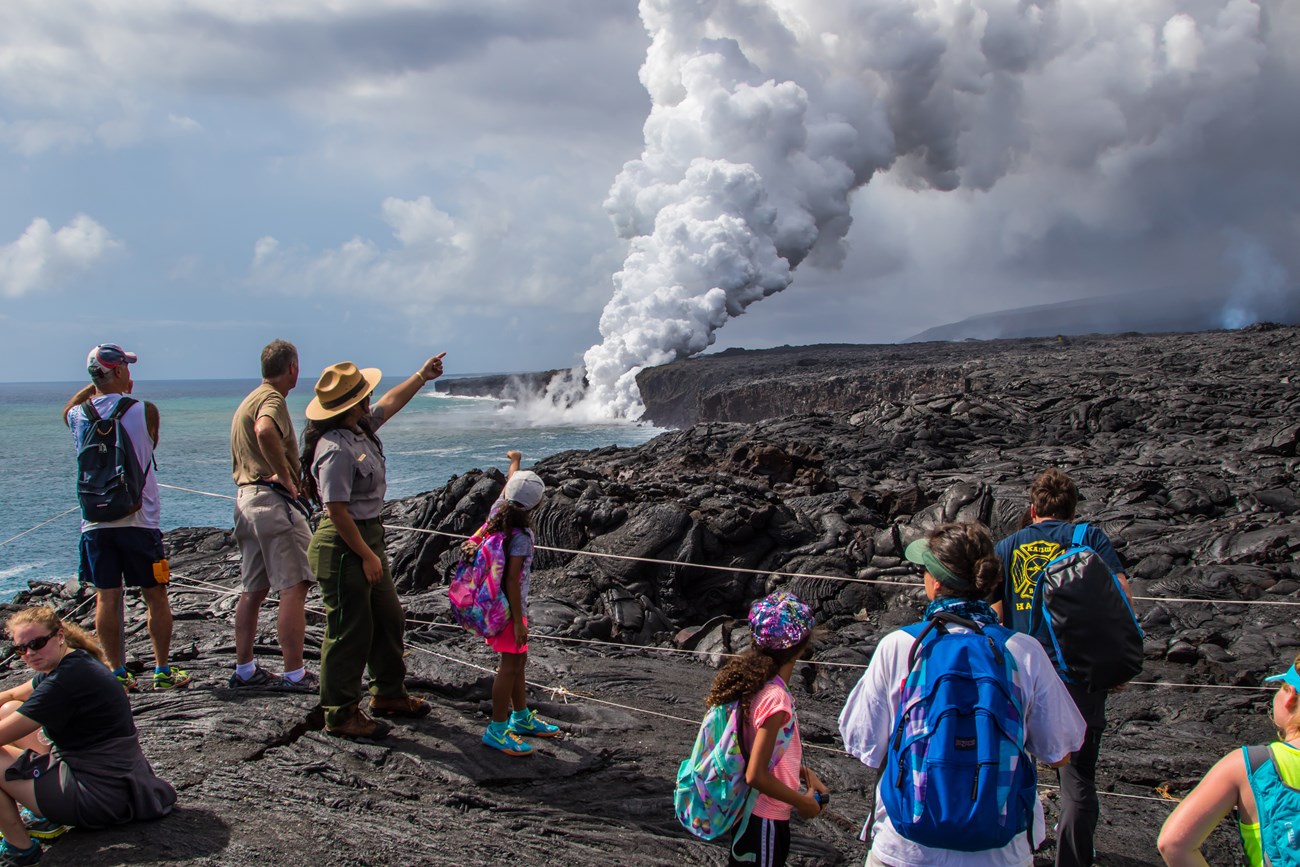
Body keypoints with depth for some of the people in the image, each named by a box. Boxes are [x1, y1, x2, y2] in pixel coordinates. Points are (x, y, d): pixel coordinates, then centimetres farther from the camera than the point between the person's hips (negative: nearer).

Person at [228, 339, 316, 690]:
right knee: (294, 587, -8)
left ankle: (244, 668, 22)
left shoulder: (249, 400, 22)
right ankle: (294, 674, -8)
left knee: (255, 588, 15)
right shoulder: (272, 399, -10)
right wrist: (285, 475, -24)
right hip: (273, 501, -10)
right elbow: (265, 431, -34)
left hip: (246, 496, 10)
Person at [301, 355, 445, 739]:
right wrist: (367, 556, -19)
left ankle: (389, 694, 35)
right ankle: (341, 714, 13)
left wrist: (422, 376, 31)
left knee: (389, 619, 19)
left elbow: (390, 402, 26)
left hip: (368, 537, 10)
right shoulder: (336, 449, -24)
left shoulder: (360, 429, 5)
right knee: (350, 631, 0)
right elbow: (336, 511, -24)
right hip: (343, 548, -10)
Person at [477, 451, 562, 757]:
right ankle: (497, 730, 6)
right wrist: (518, 621, -20)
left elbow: (509, 484, 17)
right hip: (509, 606, -9)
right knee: (510, 665, -1)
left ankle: (521, 717, 33)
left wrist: (515, 461, 35)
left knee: (518, 660, 19)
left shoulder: (498, 511, -3)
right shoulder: (521, 536, -25)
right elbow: (512, 581, -24)